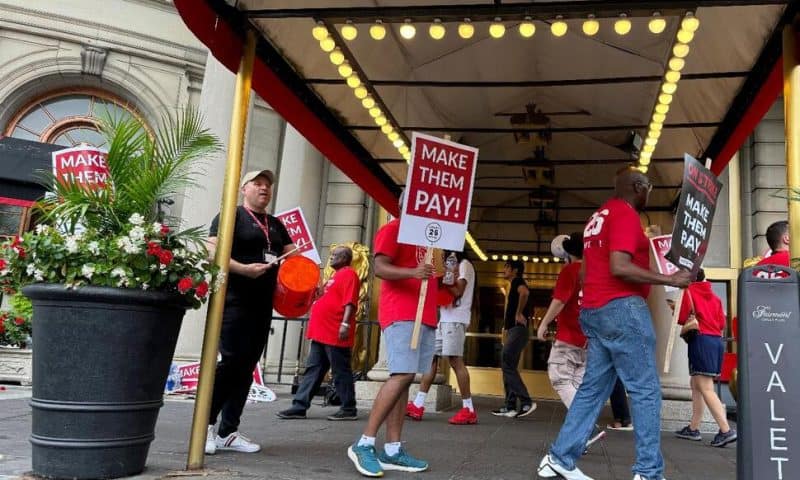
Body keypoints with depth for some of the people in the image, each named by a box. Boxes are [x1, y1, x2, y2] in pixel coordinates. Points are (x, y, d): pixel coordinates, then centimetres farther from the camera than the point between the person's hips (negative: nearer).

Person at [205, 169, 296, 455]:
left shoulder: (276, 224, 19)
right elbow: (213, 252, -13)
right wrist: (243, 269, -26)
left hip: (262, 305, 7)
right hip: (234, 301, -7)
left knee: (247, 367, 7)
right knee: (232, 361, -13)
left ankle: (228, 432, 14)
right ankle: (206, 424, 4)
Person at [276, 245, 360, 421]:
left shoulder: (348, 274, -9)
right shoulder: (337, 275, 23)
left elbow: (350, 302, -19)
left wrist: (345, 324, -27)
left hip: (335, 334, -10)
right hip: (321, 333, 10)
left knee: (340, 372, -4)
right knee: (313, 369, 8)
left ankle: (349, 409, 4)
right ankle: (299, 406, 10)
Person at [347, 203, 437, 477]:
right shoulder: (392, 229, -2)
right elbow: (379, 268, -14)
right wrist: (412, 272, -29)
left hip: (425, 315, 9)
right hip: (401, 314, -9)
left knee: (404, 378, 5)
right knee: (402, 375, -17)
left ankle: (392, 450, 6)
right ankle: (364, 444, -11)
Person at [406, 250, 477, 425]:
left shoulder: (464, 264, -3)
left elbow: (458, 292, -15)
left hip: (455, 320, -9)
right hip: (444, 318, 9)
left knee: (455, 360, -12)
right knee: (431, 357, 4)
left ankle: (468, 409, -8)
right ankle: (418, 405, 5)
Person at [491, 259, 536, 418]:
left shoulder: (517, 281, -6)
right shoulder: (514, 286, 24)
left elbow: (525, 293, -31)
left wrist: (519, 313, -22)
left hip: (518, 329, -10)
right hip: (513, 330, 10)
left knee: (507, 365, -14)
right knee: (509, 367, 8)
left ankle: (526, 402, -15)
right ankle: (510, 407, 9)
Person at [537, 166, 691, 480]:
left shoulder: (598, 216, 21)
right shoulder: (625, 214, -8)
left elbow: (584, 272, 24)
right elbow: (618, 267, -21)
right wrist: (669, 280, -16)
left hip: (594, 310, 9)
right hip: (622, 307, -9)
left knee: (593, 387, 9)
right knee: (645, 389, -3)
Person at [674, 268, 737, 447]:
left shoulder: (689, 291, 1)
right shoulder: (714, 297, 19)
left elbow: (682, 319, -5)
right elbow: (722, 322, 13)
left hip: (701, 340, -7)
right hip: (717, 341, 8)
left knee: (706, 389, -10)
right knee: (696, 385, 14)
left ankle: (726, 431, -18)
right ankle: (693, 429, 15)